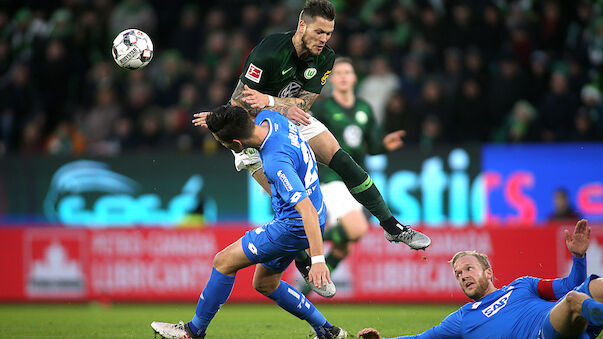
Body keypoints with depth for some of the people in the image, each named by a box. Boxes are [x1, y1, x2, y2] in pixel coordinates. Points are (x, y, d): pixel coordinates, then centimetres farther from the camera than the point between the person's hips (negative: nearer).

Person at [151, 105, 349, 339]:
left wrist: (318, 259, -38)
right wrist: (215, 120, 14)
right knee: (264, 284, 20)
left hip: (294, 227, -10)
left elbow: (307, 210, -35)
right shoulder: (268, 118, -7)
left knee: (224, 261, -3)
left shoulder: (277, 162, -33)